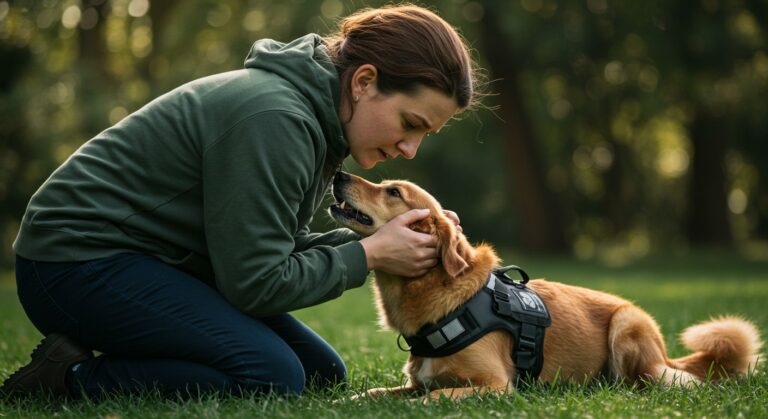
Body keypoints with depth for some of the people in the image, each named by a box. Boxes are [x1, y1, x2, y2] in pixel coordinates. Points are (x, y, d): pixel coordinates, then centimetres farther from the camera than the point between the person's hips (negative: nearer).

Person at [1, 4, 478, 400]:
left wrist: (374, 239, -4)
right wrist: (370, 254, -14)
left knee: (323, 374, 6)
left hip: (153, 264, 11)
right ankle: (72, 378, -13)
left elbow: (280, 247, 9)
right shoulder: (273, 119, -25)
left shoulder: (314, 113, 6)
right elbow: (257, 284, -23)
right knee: (272, 376, -25)